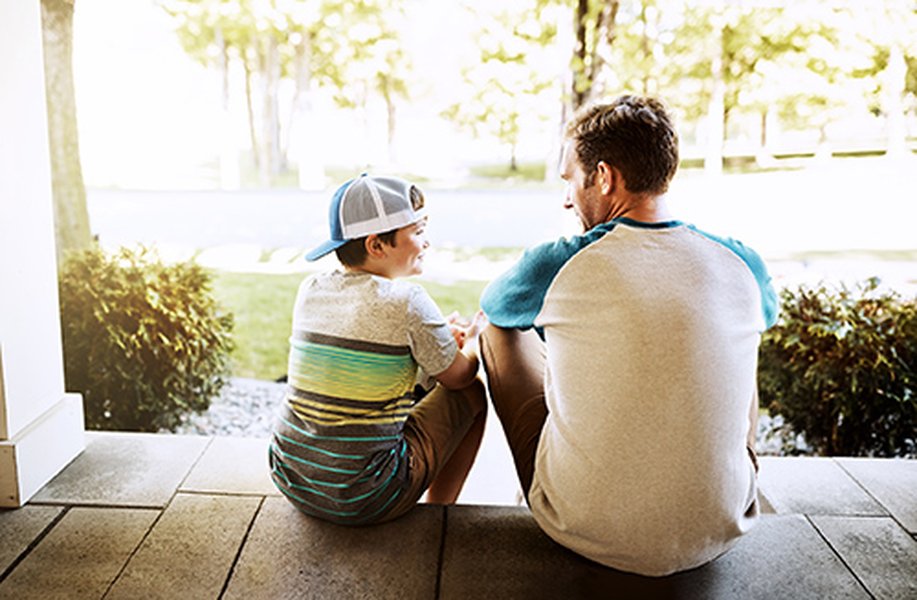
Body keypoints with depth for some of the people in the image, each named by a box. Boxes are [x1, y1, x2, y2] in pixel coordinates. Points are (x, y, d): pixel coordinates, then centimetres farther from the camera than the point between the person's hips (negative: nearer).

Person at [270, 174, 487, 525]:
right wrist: (475, 335, 21)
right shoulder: (406, 301, -16)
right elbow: (458, 377, -1)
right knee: (472, 394, 12)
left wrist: (441, 336, 21)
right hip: (362, 501, -6)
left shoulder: (310, 291, 2)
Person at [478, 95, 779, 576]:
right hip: (714, 535, 3)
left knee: (498, 331, 16)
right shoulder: (741, 265, -5)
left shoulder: (556, 265, -15)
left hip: (586, 533, -3)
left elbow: (491, 304, 10)